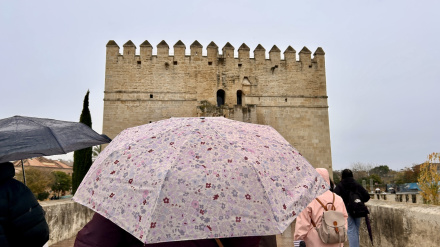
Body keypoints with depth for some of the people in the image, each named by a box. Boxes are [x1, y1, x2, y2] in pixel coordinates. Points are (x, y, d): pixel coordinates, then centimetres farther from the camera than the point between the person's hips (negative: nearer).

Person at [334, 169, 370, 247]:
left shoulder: (340, 185, -5)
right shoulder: (357, 184, 6)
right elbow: (367, 196, 2)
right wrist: (361, 202, 17)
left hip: (347, 211, -4)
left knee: (351, 231, -5)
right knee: (356, 230, 15)